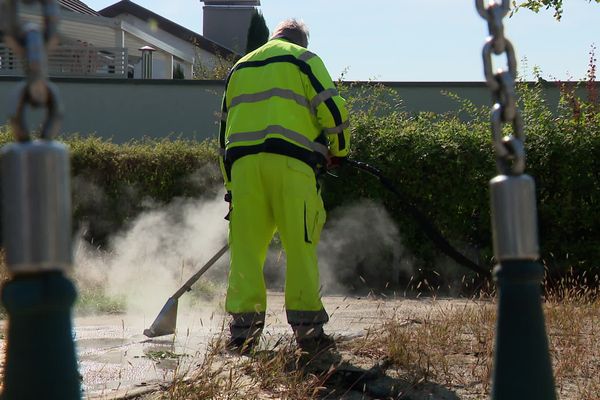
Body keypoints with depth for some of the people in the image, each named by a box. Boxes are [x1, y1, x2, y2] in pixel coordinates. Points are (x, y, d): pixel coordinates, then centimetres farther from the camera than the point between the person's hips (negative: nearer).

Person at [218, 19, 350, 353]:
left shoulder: (239, 68, 28)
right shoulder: (304, 60, 12)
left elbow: (225, 129, 26)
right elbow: (331, 108, 0)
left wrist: (231, 185, 27)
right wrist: (339, 150, 16)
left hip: (242, 161, 4)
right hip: (290, 158, -4)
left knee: (246, 247, 6)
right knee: (301, 244, -2)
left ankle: (243, 327, 4)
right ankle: (307, 326, -4)